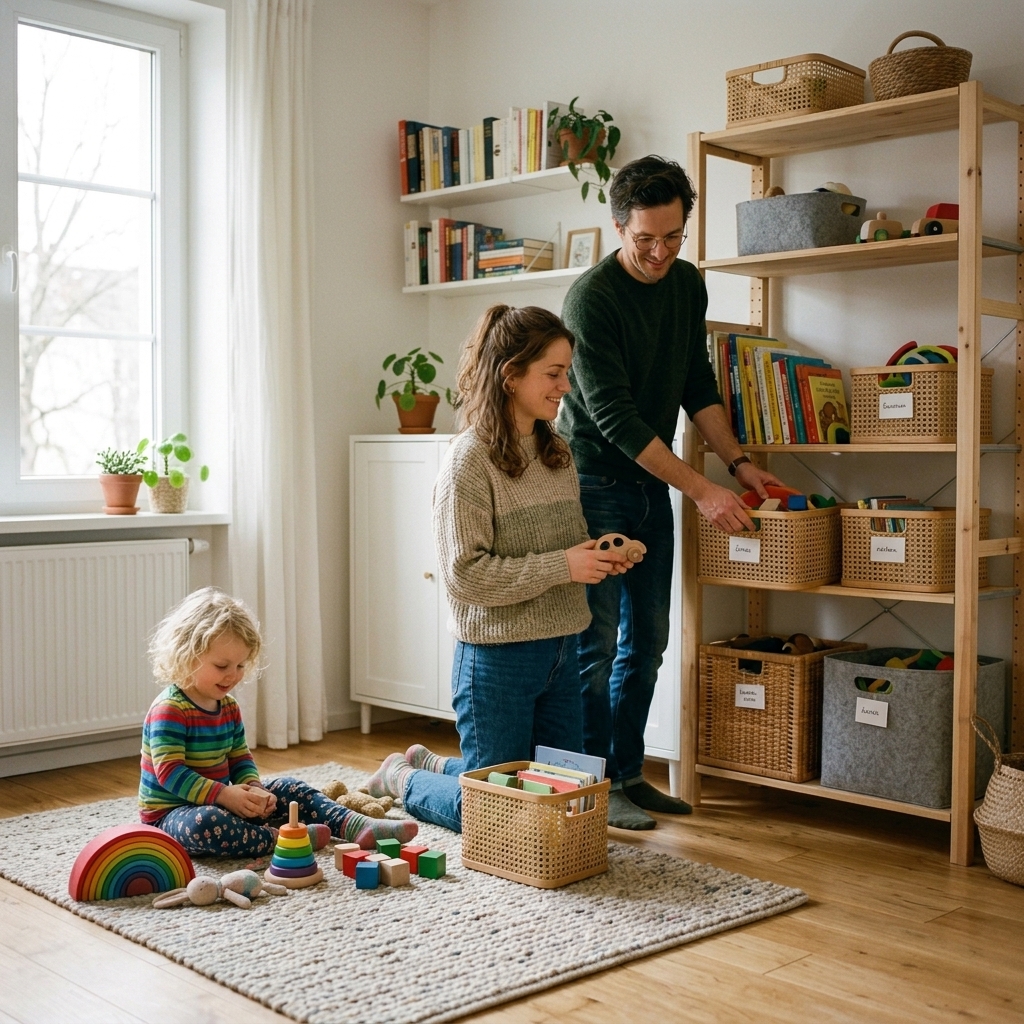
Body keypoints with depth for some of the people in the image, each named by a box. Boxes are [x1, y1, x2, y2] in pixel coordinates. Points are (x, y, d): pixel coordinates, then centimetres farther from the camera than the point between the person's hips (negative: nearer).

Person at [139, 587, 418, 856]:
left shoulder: (228, 707, 7)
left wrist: (253, 788, -9)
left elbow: (240, 758, 12)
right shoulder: (169, 710, -20)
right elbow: (169, 772, -26)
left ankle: (356, 827, -6)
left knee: (291, 790, 5)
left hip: (223, 803, 9)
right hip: (171, 814, -8)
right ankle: (276, 839, -25)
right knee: (205, 824, -42)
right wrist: (223, 794, -32)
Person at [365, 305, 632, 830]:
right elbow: (463, 574, -20)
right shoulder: (470, 461, -15)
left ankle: (433, 763, 36)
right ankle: (401, 778, 33)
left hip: (561, 650, 7)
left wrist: (599, 556, -3)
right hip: (497, 654, -7)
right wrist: (561, 567, -22)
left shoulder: (557, 452, 7)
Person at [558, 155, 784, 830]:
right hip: (597, 483, -7)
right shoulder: (591, 299, -19)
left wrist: (739, 461, 1)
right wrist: (701, 488, -22)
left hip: (653, 484, 7)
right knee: (599, 642, -3)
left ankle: (629, 773, 21)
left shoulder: (687, 283, 5)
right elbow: (615, 417, -22)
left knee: (647, 642, 10)